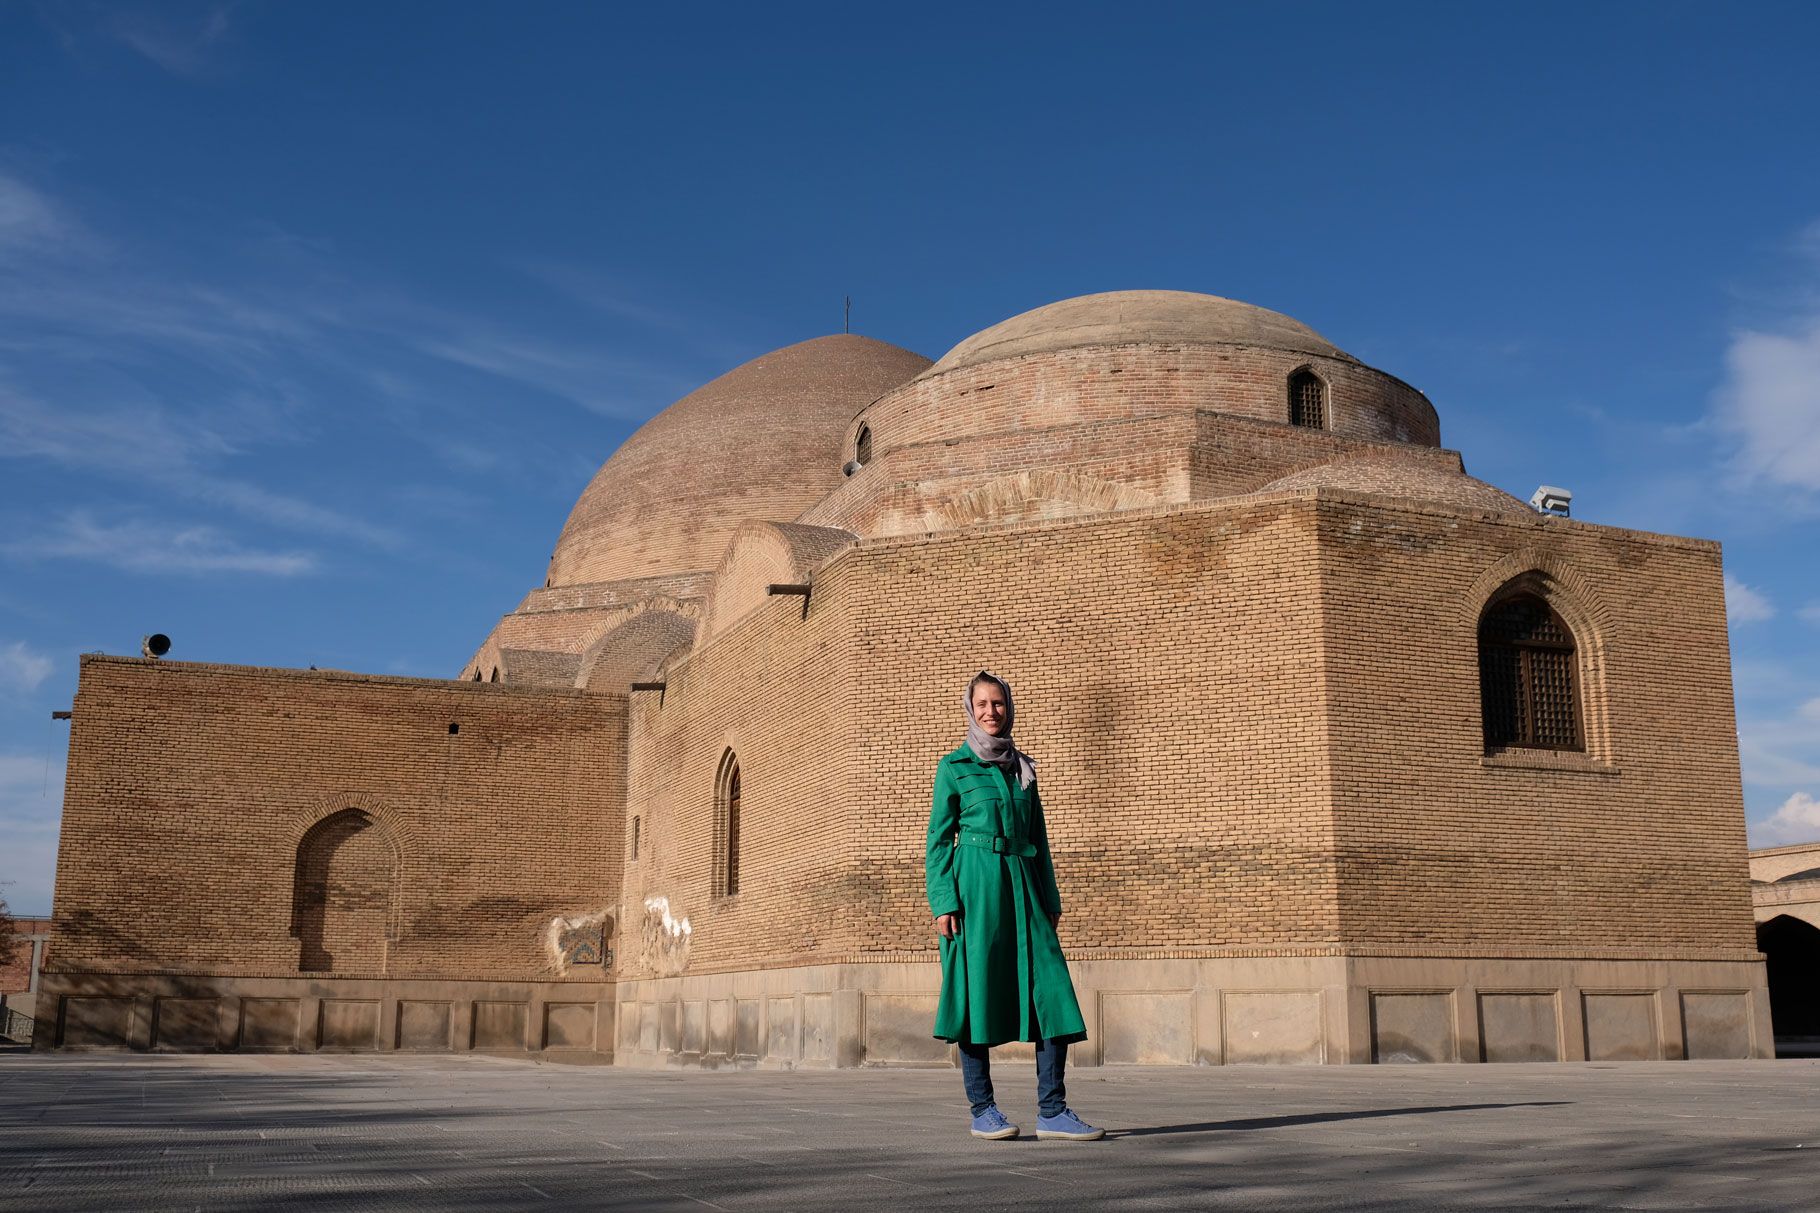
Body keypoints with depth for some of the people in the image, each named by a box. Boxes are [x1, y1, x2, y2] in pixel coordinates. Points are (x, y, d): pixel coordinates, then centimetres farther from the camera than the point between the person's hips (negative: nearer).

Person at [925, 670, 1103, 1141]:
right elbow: (939, 838, 1)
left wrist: (1051, 898, 13)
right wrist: (943, 902, -9)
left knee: (1052, 992, -4)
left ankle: (1052, 1111, -1)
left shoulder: (1022, 767, 17)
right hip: (975, 888, -4)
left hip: (1023, 885, 5)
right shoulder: (954, 767, 4)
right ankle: (982, 1109, 8)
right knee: (978, 994, -2)